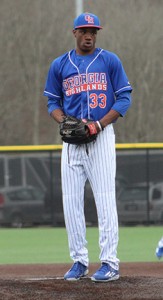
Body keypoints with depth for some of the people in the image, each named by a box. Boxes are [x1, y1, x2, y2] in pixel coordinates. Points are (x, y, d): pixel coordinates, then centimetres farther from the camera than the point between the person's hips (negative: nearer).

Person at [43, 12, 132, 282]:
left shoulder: (110, 61, 2)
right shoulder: (59, 65, 10)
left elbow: (124, 98, 1)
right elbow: (53, 102, 15)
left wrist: (99, 124, -12)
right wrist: (64, 123, -7)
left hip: (102, 136, -3)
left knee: (105, 200, -8)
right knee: (71, 201, 1)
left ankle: (110, 263, -8)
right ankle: (79, 261, 9)